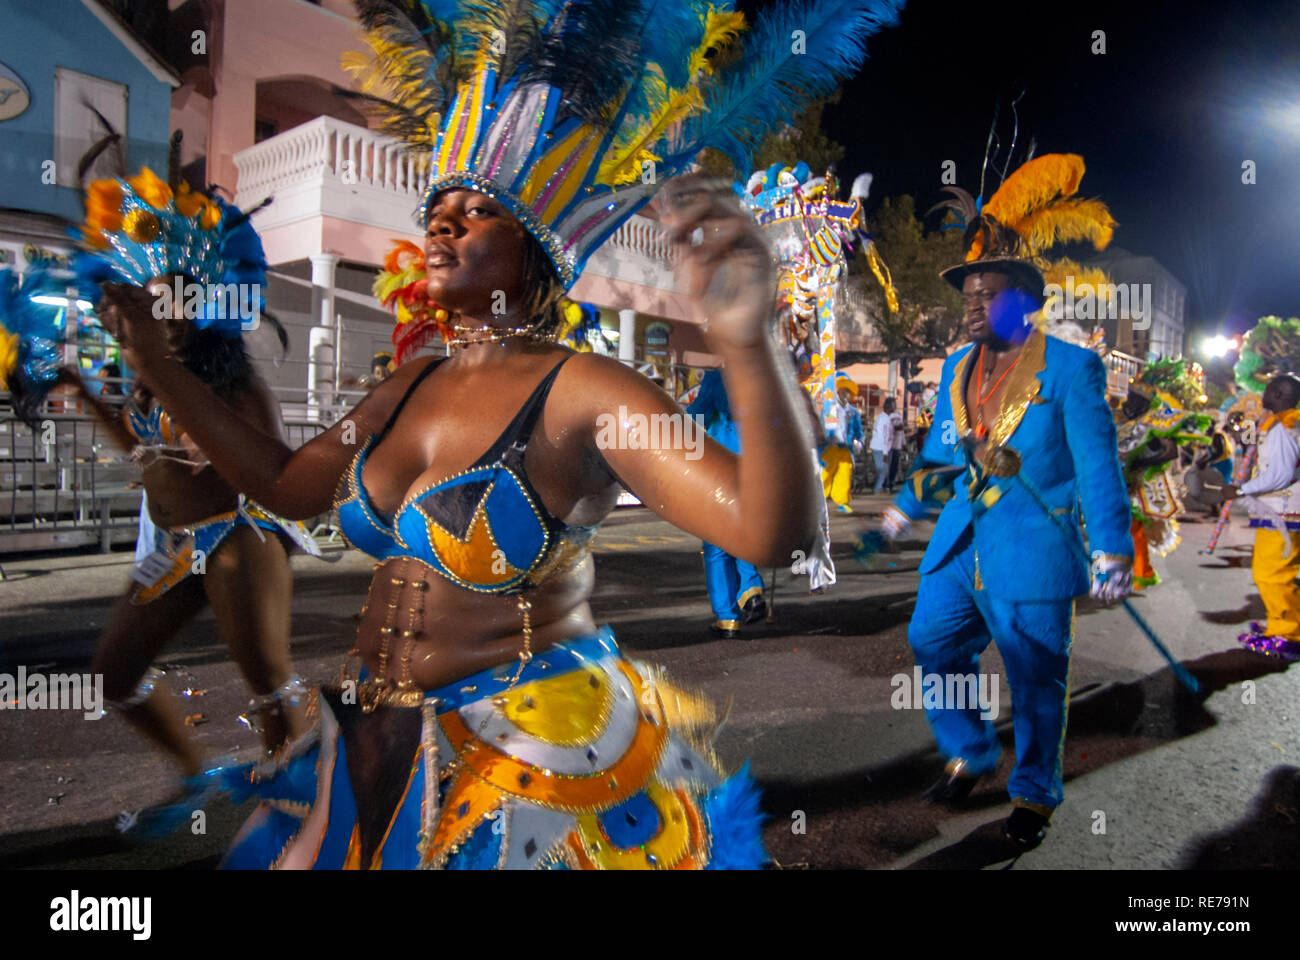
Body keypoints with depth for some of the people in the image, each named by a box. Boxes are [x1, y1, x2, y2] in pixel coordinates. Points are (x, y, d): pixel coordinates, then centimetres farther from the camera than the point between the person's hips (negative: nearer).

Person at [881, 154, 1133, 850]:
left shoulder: (1070, 367, -7)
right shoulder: (957, 368, 12)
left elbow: (1097, 464, -10)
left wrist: (1111, 549, -17)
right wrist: (906, 506, 27)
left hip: (1032, 551, -6)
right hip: (959, 545, 6)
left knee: (1036, 681, 5)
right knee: (933, 645, 8)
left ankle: (1034, 795, 26)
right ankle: (969, 754, 32)